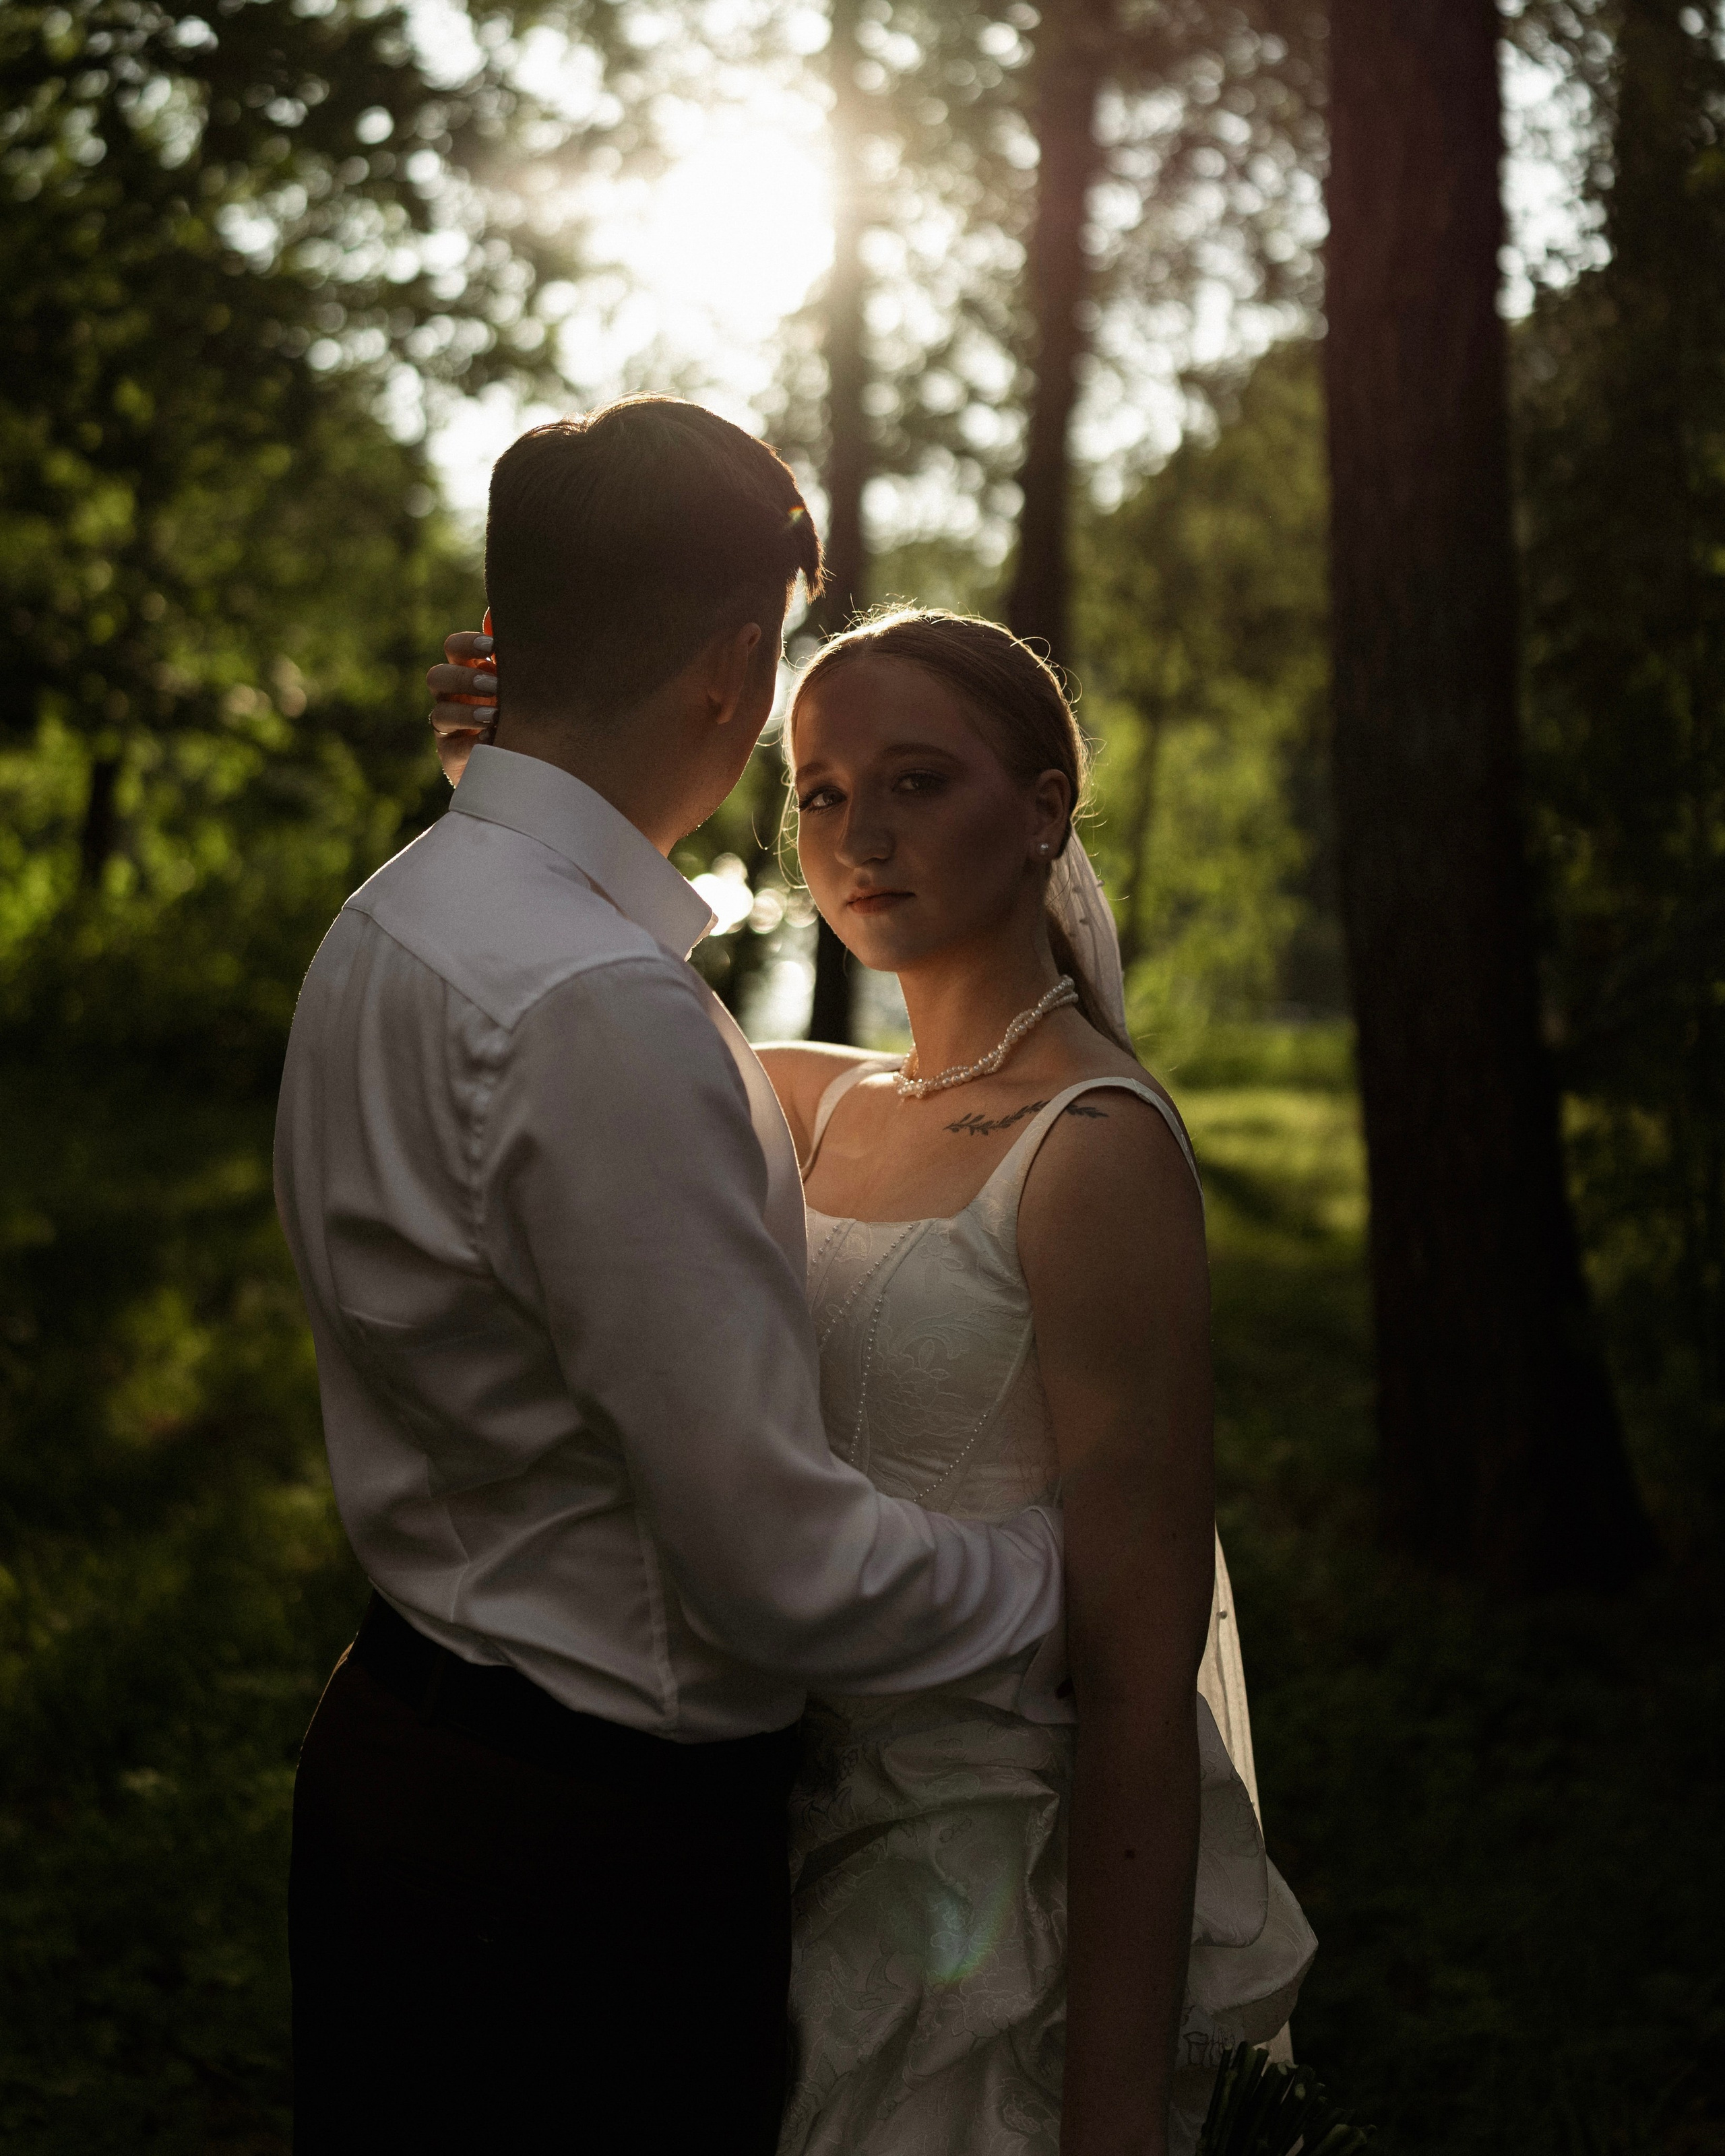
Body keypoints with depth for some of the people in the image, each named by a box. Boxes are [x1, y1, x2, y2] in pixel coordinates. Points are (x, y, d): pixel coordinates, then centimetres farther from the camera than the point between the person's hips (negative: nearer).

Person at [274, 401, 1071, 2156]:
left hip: (405, 1735, 9)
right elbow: (786, 1573, -25)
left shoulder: (389, 922, 5)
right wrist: (1075, 1562, -8)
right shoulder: (599, 1011, -27)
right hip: (584, 1842, -9)